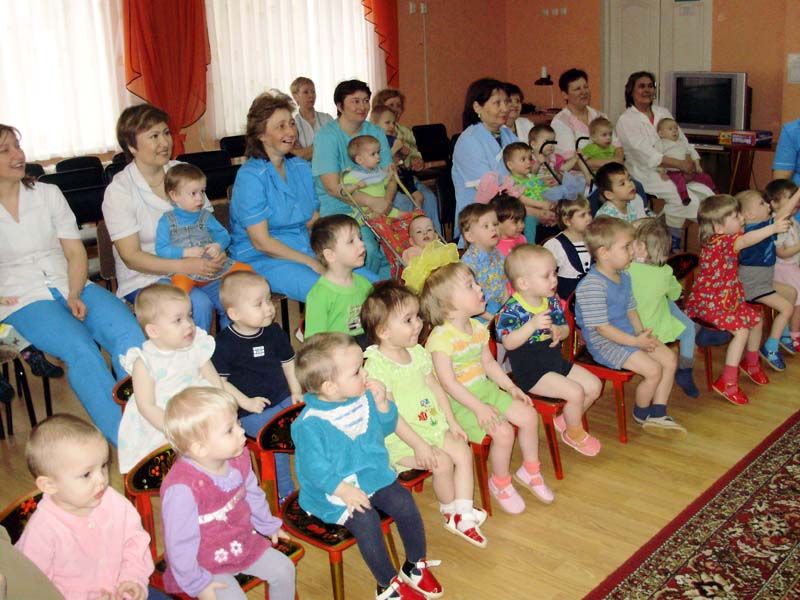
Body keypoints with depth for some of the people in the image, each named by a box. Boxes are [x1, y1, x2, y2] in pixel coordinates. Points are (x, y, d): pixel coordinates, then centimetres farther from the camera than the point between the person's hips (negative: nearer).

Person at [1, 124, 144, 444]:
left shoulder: (48, 194, 13)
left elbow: (75, 252, 9)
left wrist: (74, 294, -8)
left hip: (70, 287, 3)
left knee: (130, 333, -26)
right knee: (80, 347, -32)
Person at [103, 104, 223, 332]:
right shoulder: (119, 191, -8)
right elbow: (131, 257, -12)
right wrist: (184, 266, -26)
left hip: (194, 267, 4)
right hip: (145, 279, -4)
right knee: (198, 304, -32)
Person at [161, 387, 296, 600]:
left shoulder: (238, 459, -10)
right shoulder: (183, 487, -35)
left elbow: (252, 494, 11)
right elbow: (180, 542, -26)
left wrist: (268, 525, 24)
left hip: (243, 542, 7)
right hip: (205, 564, -7)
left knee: (283, 568, 8)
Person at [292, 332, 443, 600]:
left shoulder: (364, 398, -1)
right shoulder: (310, 423, -22)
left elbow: (387, 428, 12)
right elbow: (313, 467, -19)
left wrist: (382, 404, -7)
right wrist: (342, 489, -29)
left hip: (374, 476, 6)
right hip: (334, 491, -6)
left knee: (404, 502, -13)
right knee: (365, 520, -26)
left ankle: (416, 566, 11)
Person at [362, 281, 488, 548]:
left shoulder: (417, 352, 3)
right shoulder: (376, 366, -22)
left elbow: (435, 387, 12)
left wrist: (451, 421, 7)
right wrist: (418, 445, -24)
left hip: (431, 425, 8)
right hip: (399, 437, -8)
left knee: (464, 452, -5)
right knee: (443, 462, -19)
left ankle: (463, 514, 1)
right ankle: (450, 511, 8)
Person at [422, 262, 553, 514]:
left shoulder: (477, 328, 4)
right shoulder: (441, 338, -23)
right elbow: (448, 382, -24)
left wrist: (511, 387, 6)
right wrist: (478, 408, -25)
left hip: (486, 390, 8)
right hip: (459, 402, -8)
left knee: (528, 415, -1)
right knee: (503, 431, -21)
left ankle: (530, 470, 22)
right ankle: (500, 483, 6)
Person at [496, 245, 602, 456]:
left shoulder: (552, 301, 2)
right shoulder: (512, 309, -21)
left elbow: (565, 328, 10)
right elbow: (508, 343, -30)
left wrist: (559, 331, -15)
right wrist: (533, 324, -40)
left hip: (556, 361, 8)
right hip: (530, 371, -8)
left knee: (594, 385, 6)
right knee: (575, 392, -20)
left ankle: (566, 419, 27)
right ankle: (574, 434, 9)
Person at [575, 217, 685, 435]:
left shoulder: (623, 276, 7)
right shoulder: (591, 285, -25)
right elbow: (601, 327, -25)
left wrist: (642, 332, -2)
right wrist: (635, 341, -20)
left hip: (628, 334, 10)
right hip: (604, 343, -10)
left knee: (669, 359, 3)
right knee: (653, 370, -17)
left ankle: (657, 415, 12)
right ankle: (641, 414, 12)